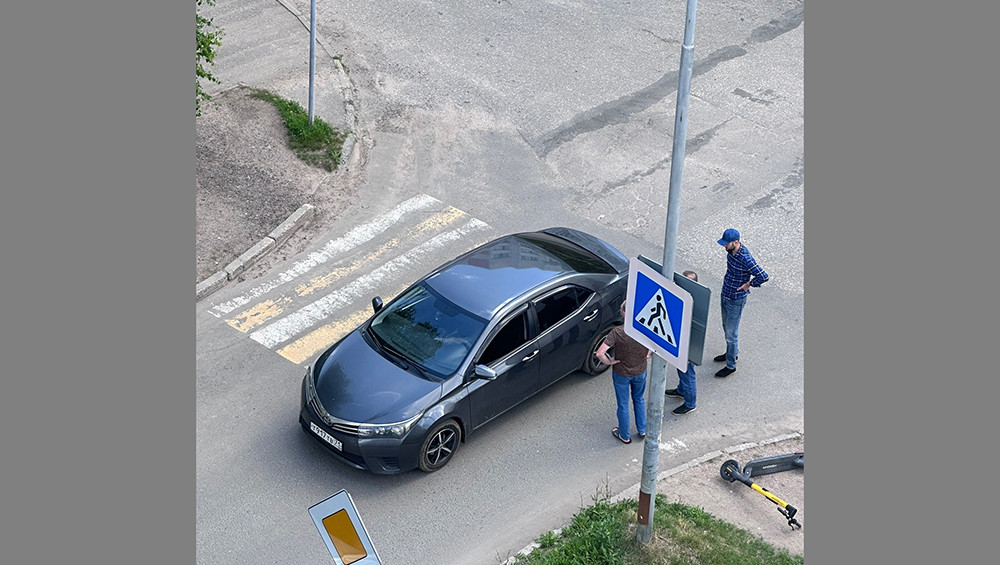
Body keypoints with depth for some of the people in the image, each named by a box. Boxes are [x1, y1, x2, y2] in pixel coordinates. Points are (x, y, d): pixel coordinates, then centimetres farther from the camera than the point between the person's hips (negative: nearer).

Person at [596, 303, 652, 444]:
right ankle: (642, 431, 43)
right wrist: (650, 355, 3)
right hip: (640, 372, 3)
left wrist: (609, 362, -15)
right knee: (639, 400, 29)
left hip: (621, 374, -3)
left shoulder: (617, 332, -30)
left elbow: (600, 353, -34)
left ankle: (625, 436, 36)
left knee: (623, 404, 18)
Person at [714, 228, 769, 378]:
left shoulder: (745, 259, -32)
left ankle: (731, 365, 20)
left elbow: (763, 277, -33)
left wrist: (749, 284, -19)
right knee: (726, 327, 25)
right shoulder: (731, 250, -6)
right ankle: (732, 353, 47)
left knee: (731, 332, 4)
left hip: (736, 300, -9)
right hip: (725, 294, 9)